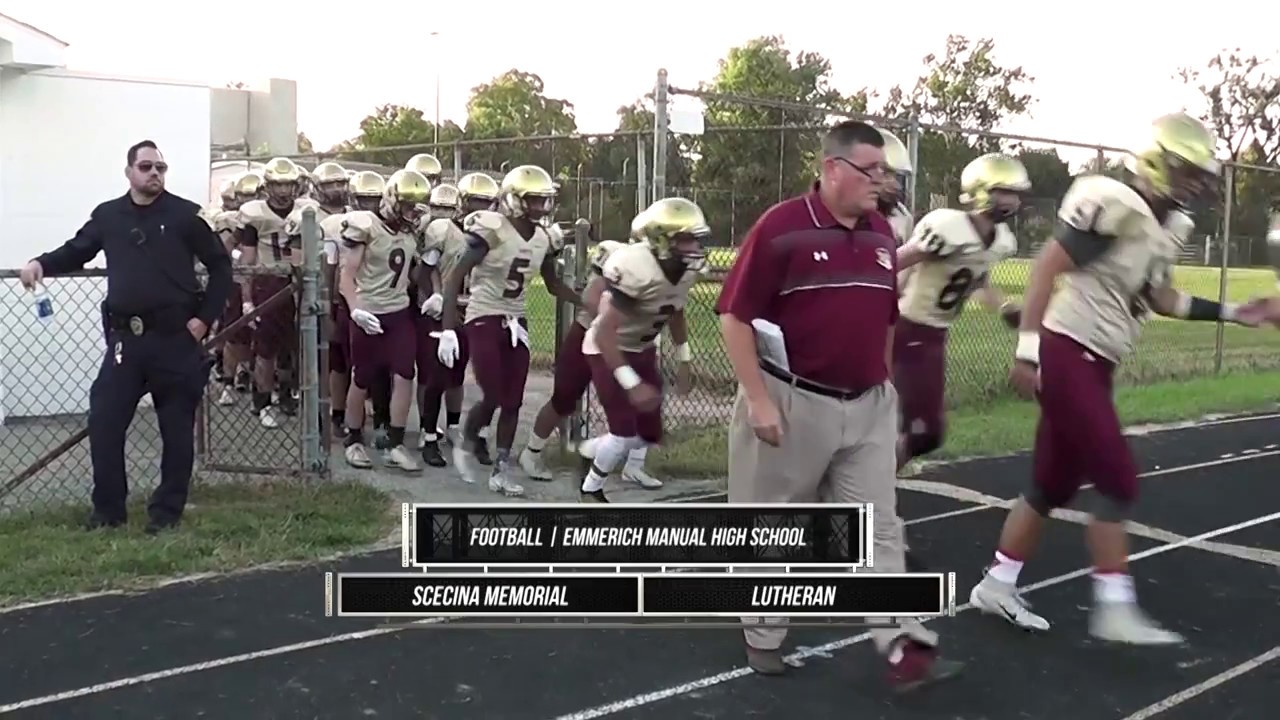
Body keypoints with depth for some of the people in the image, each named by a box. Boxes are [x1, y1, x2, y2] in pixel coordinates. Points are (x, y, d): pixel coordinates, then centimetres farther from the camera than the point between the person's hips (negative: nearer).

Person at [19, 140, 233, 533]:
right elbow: (76, 251, 20)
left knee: (176, 427, 4)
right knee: (103, 421, 0)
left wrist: (205, 317, -4)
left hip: (175, 337, -2)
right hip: (125, 337, 3)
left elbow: (220, 266, 3)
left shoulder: (184, 214, -1)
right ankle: (108, 508, 13)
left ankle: (167, 510, 16)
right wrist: (42, 263, 0)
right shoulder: (108, 216, 8)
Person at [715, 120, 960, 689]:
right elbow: (736, 316, -14)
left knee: (878, 530, 5)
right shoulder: (781, 228, -13)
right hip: (793, 402, -5)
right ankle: (764, 636, 28)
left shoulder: (882, 235, 7)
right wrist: (759, 401, -16)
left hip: (867, 407, 5)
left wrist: (883, 388, 17)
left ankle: (904, 647, 8)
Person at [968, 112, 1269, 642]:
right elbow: (1047, 267, -18)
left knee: (1054, 484, 13)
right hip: (1067, 356, -9)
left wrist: (1230, 313, 19)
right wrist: (1028, 347, -22)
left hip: (1094, 364, 9)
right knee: (1118, 482, -8)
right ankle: (1114, 609, 1)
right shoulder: (1116, 206, -16)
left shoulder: (1168, 226, 14)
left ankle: (996, 585, 24)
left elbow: (1160, 298, 24)